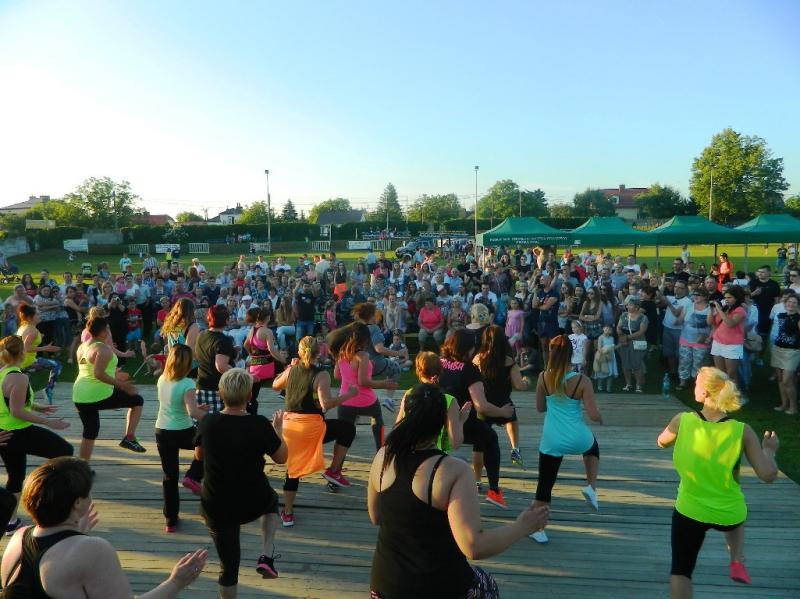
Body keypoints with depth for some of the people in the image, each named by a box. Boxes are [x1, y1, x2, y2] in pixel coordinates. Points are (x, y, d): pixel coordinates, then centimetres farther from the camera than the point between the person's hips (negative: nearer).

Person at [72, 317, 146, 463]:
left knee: (89, 432, 21)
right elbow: (98, 374, -25)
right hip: (99, 395, -8)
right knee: (137, 400, 9)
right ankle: (129, 437, 4)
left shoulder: (82, 347, 14)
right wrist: (120, 384, -22)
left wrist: (114, 375, 31)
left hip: (79, 397, 8)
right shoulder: (103, 349, -14)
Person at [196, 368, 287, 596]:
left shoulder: (208, 422, -12)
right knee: (272, 500, 33)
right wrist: (277, 429, 12)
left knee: (228, 565, 18)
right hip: (253, 504, -1)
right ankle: (267, 556, 19)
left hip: (215, 507, 2)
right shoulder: (260, 424, -19)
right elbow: (282, 458, -3)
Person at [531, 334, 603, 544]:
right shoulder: (582, 381, -11)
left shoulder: (543, 378, -6)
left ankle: (538, 530, 20)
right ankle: (591, 488, 24)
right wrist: (600, 418, 12)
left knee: (545, 486, 14)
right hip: (578, 439, 0)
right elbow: (593, 415, -10)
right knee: (593, 446, 37)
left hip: (552, 441, 0)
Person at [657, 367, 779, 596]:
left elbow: (662, 442, 4)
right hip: (730, 514, 2)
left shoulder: (683, 421, -16)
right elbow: (768, 475, -13)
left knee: (680, 570, 14)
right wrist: (769, 450, 5)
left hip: (690, 511, -2)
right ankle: (737, 562, 31)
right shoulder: (742, 431, -16)